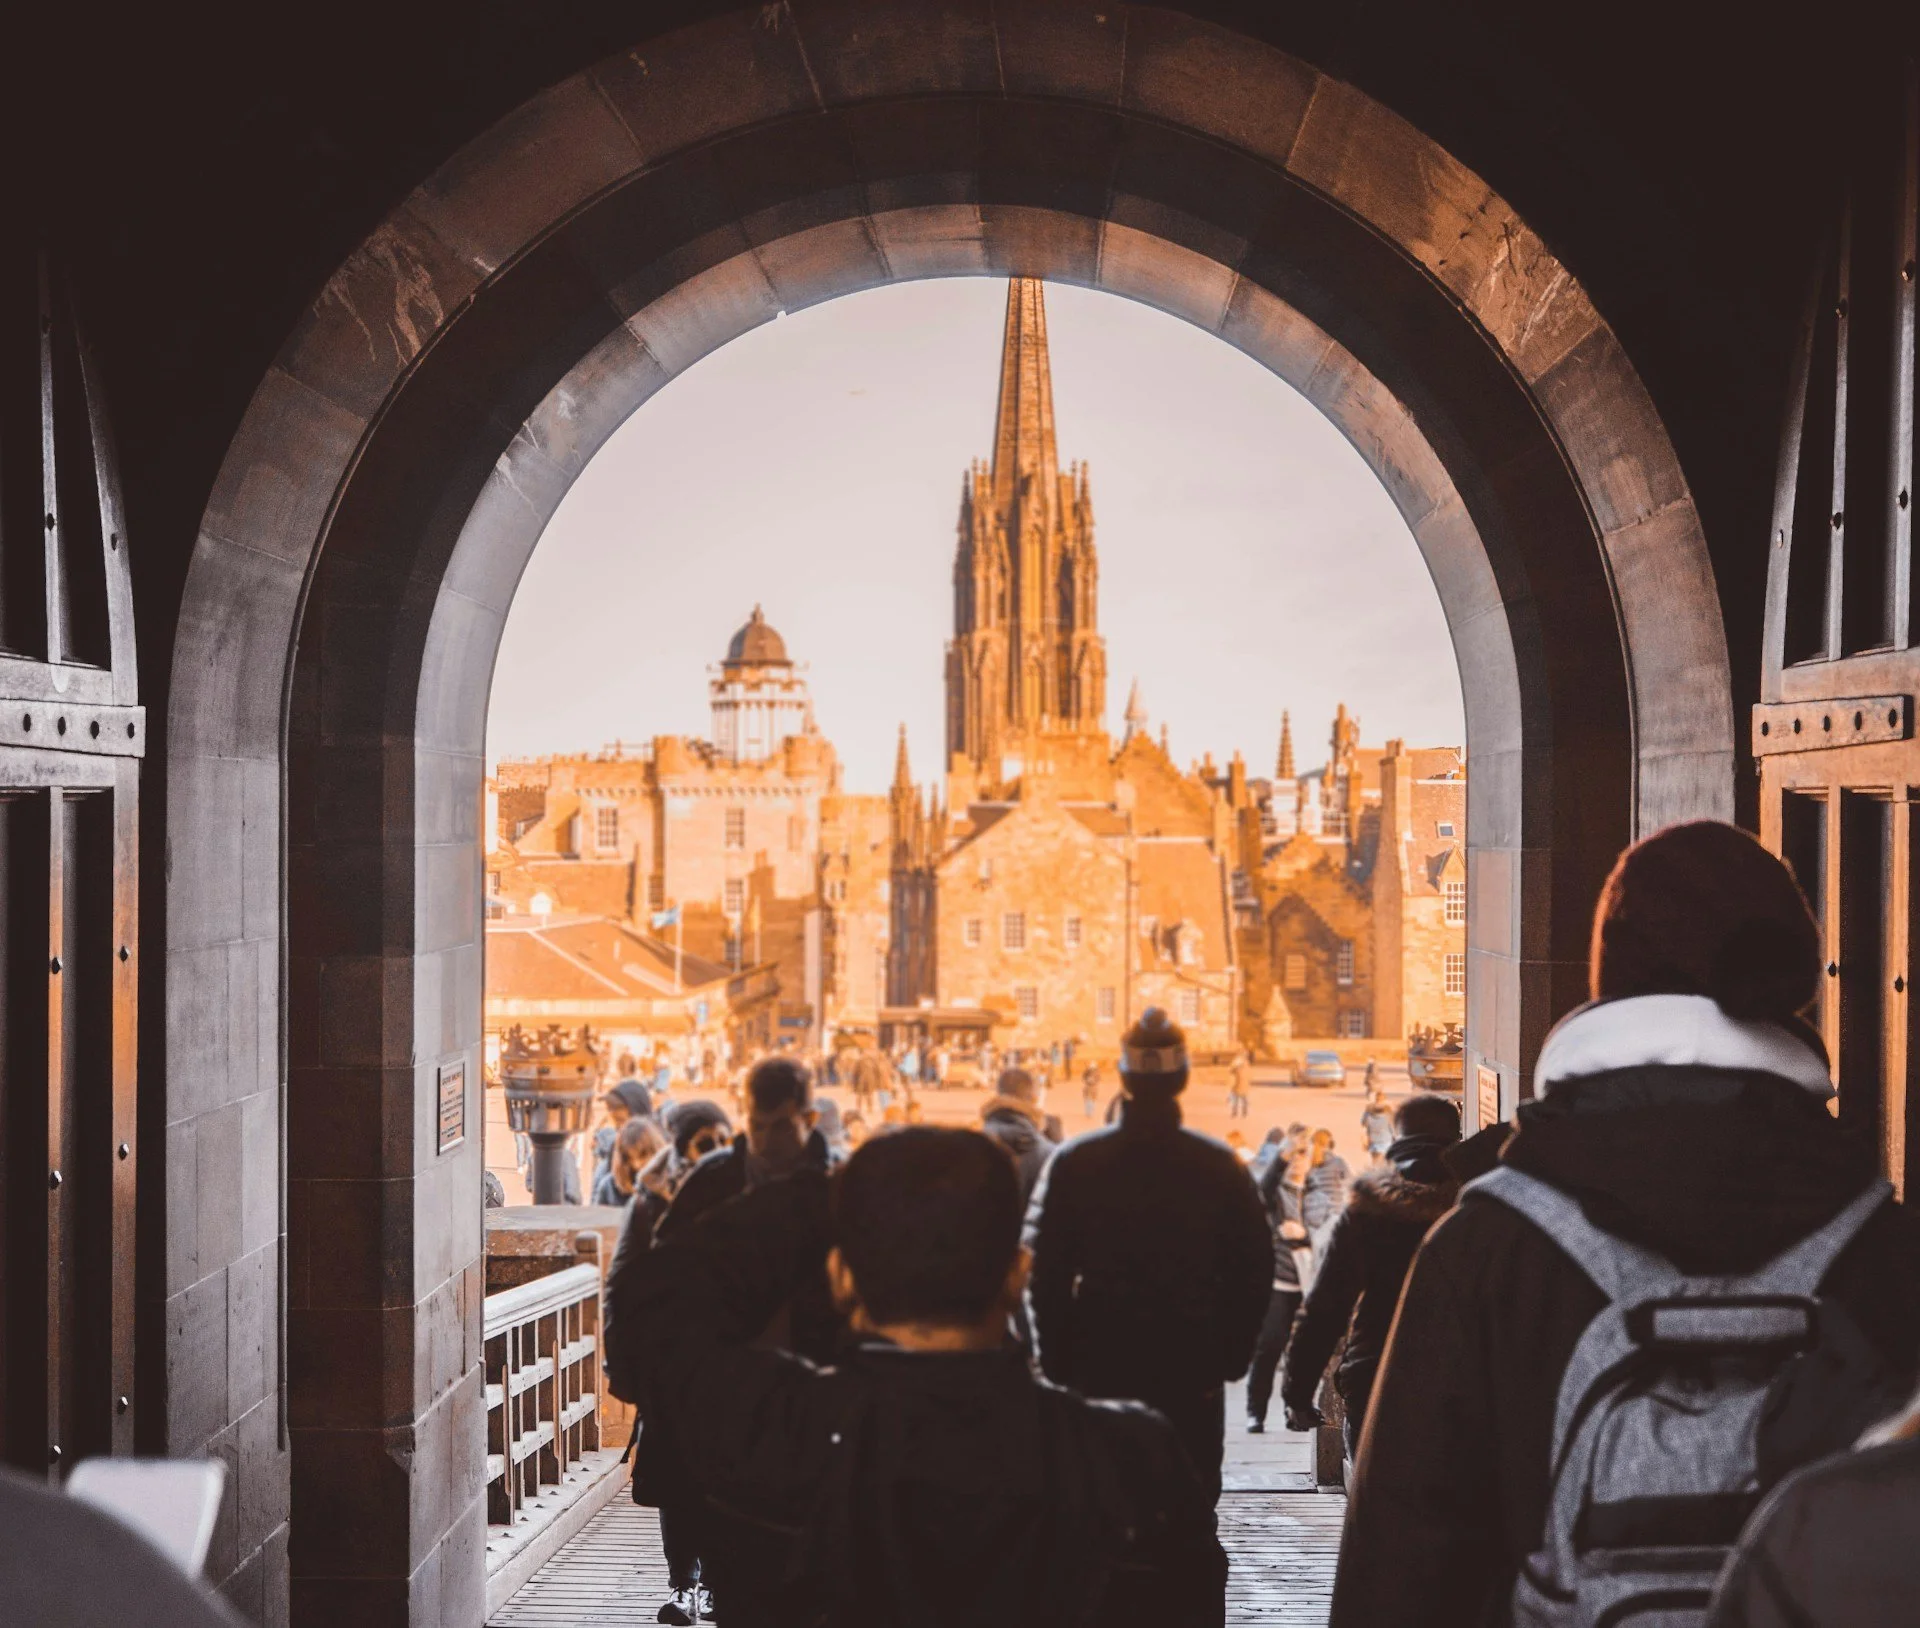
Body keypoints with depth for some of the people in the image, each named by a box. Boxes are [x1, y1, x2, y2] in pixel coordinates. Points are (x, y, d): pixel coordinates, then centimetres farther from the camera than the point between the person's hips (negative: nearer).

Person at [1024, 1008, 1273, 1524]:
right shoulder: (1221, 1168, -3)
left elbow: (1045, 1269, -4)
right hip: (1192, 1376, 0)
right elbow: (1253, 1272, 0)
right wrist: (1228, 1358, 8)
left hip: (1095, 1369, 0)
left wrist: (1057, 1361, 5)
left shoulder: (1072, 1163, -5)